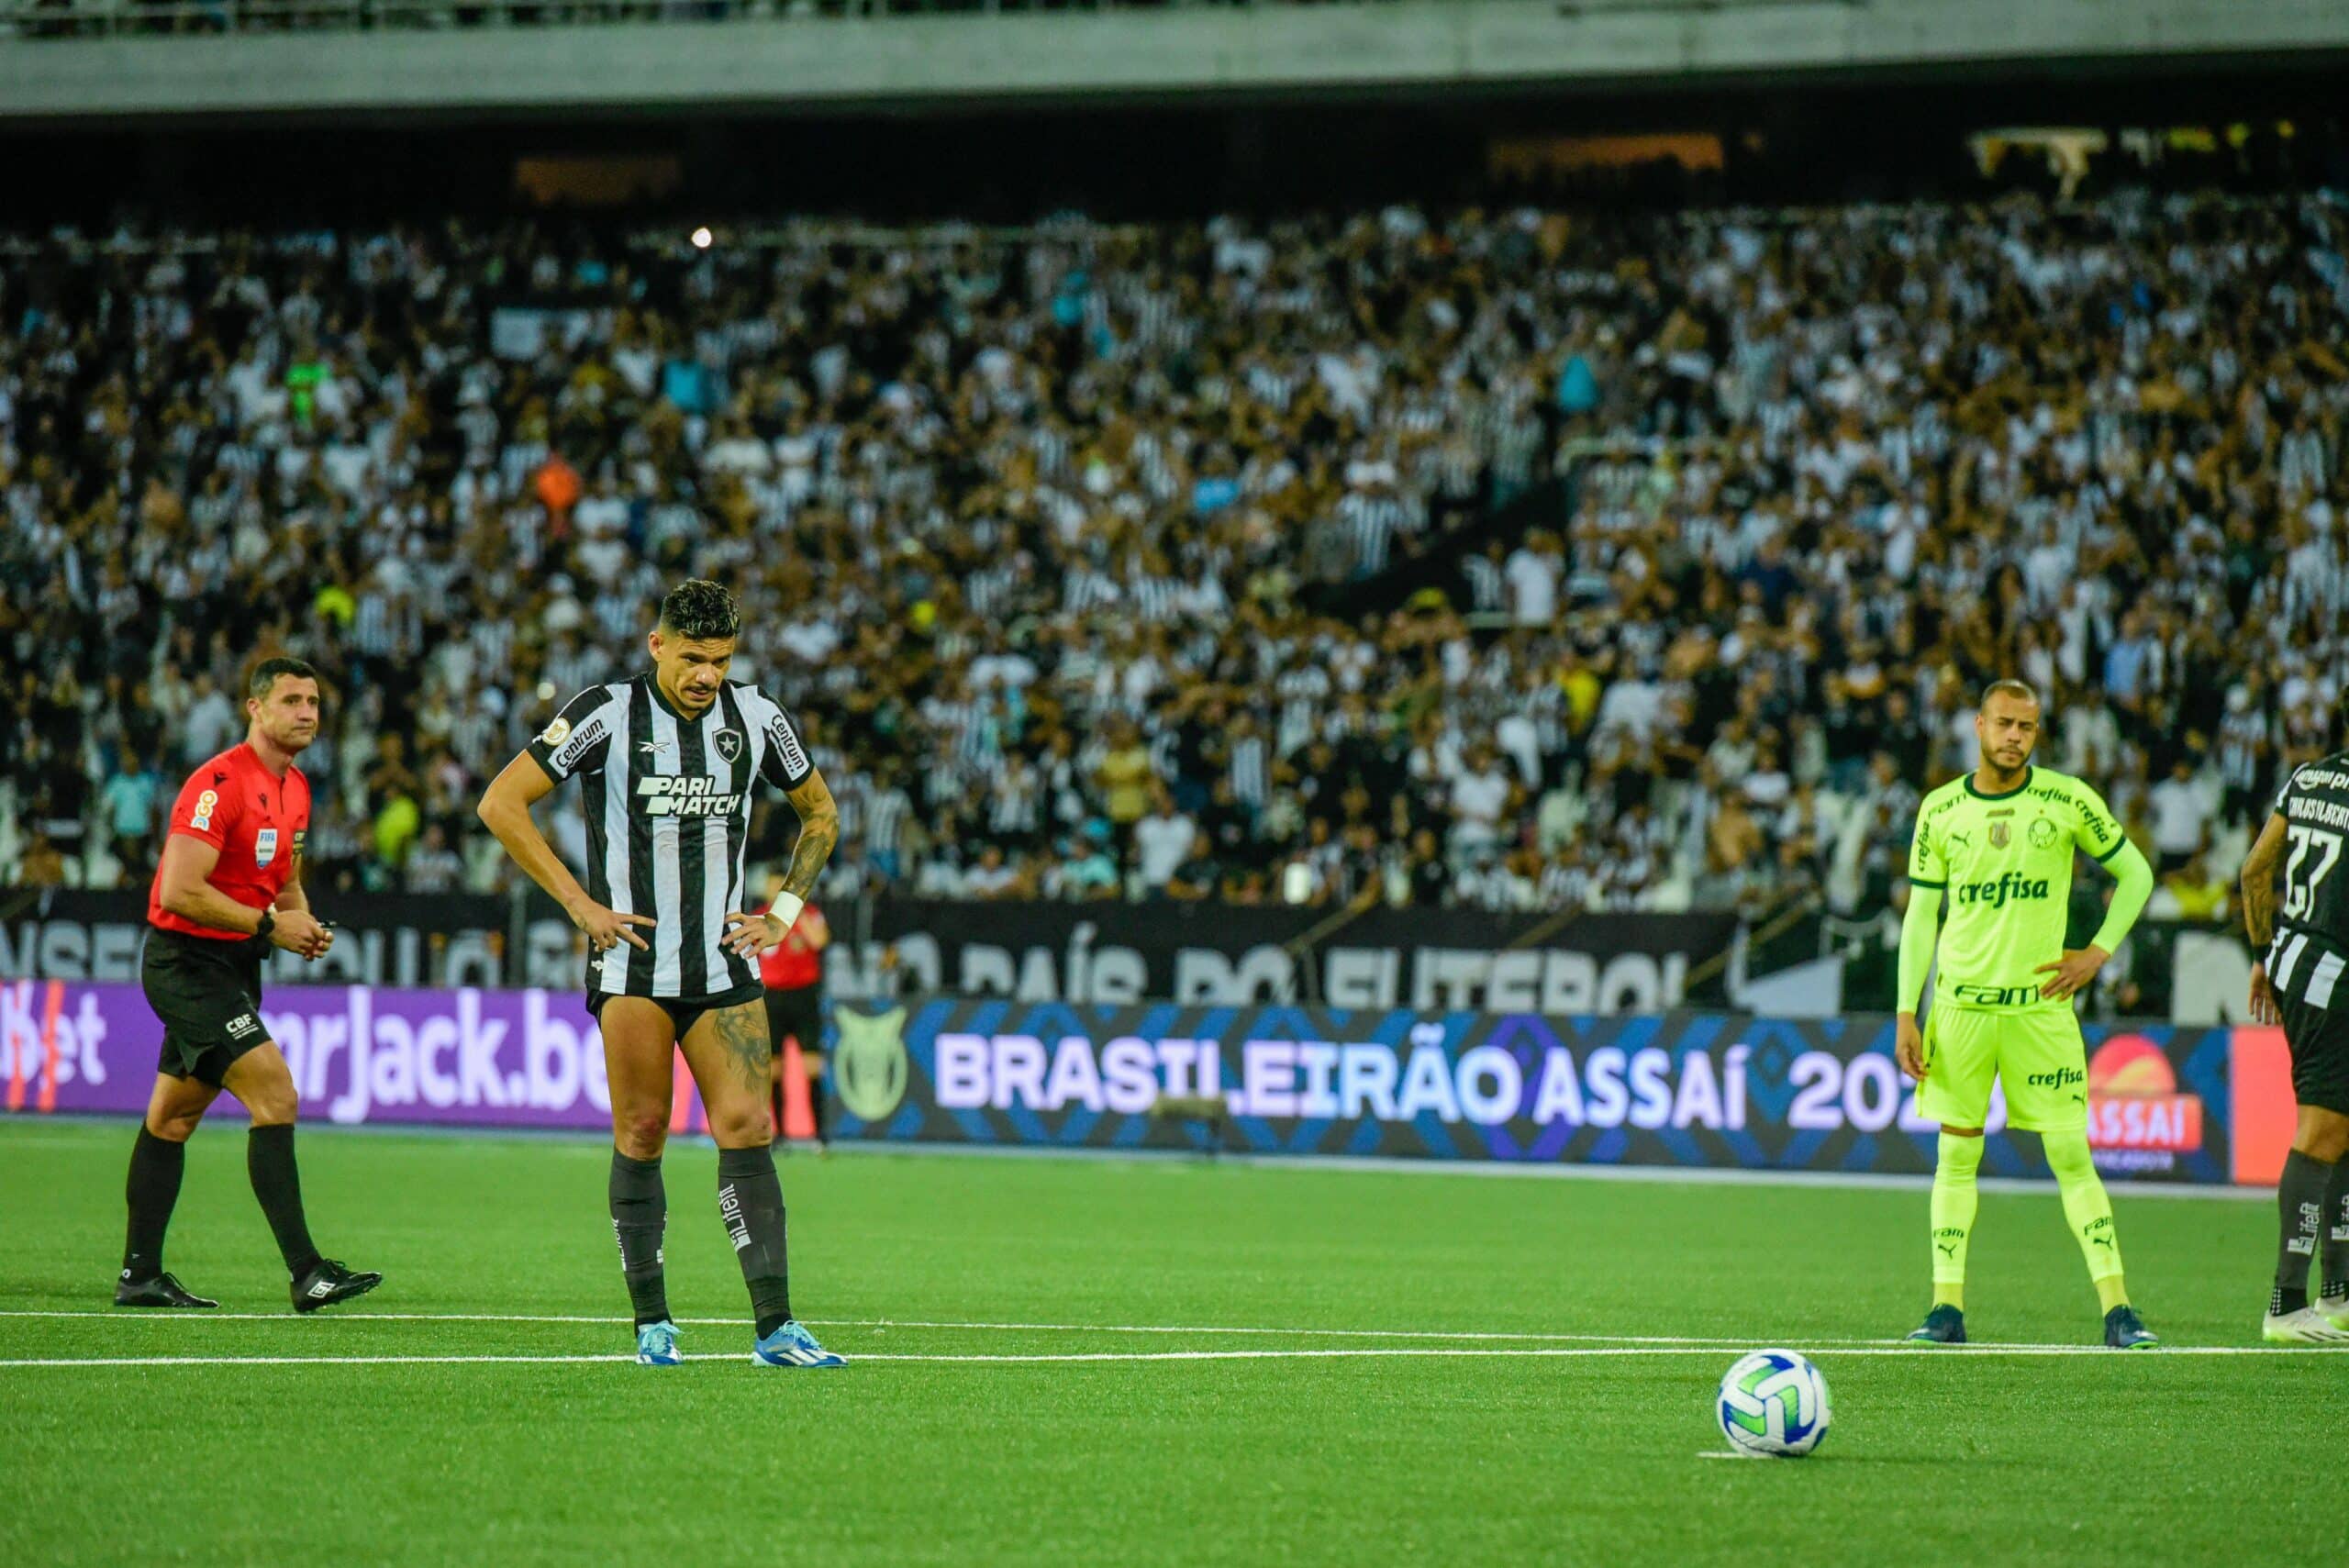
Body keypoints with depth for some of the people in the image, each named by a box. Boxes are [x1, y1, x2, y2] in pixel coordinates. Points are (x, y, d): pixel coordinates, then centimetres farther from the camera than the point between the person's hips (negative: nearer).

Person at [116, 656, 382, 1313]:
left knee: (173, 1116, 14)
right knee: (276, 1096, -18)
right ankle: (305, 1271, -20)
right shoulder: (220, 783, -18)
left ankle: (140, 1275, 18)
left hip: (232, 967, 9)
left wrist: (305, 925, 5)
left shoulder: (294, 788, 11)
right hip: (188, 961, -9)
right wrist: (270, 924, -19)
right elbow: (180, 893, -24)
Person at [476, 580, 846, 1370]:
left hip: (725, 963, 3)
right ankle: (652, 1324, 7)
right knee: (642, 1133, -4)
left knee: (746, 1126, -7)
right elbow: (501, 802, -5)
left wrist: (784, 912, 10)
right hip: (633, 961, -3)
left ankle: (775, 1327, -10)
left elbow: (820, 813, 21)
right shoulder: (608, 713, -6)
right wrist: (580, 904, -8)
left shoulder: (756, 717, 5)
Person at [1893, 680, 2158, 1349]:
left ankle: (2117, 1309, -4)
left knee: (2070, 1156, -5)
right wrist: (1905, 1013, 1)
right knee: (1956, 1154, 2)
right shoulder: (1940, 811, 4)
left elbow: (2135, 874, 11)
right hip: (1960, 1004, 2)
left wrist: (2099, 952, 0)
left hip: (2041, 1004, -2)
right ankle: (1947, 1307, 5)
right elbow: (1920, 916, 8)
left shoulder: (2068, 801, -1)